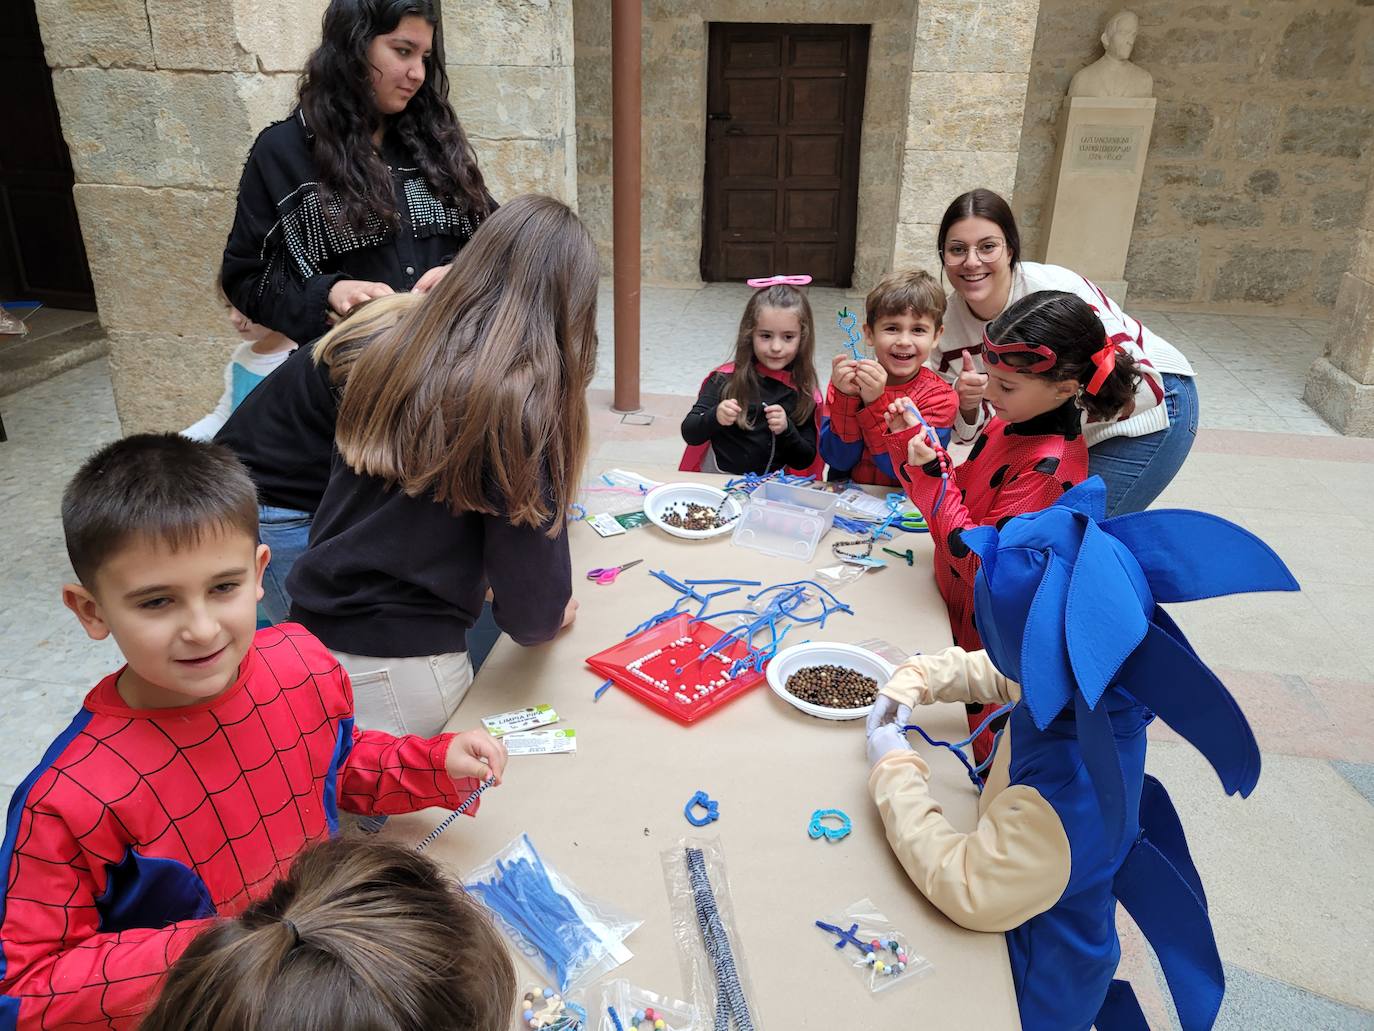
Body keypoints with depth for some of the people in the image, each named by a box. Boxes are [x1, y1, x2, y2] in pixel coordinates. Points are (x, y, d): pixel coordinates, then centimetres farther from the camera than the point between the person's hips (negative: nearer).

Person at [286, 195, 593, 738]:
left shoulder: (390, 357, -1)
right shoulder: (520, 400, -18)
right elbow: (529, 611, -15)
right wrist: (549, 615, 7)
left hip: (312, 633, 6)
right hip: (400, 667, -6)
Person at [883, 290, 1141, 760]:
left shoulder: (1049, 468, -29)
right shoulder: (1008, 423, -3)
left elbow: (983, 566, -28)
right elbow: (959, 501, 7)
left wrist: (935, 479, -27)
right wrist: (910, 438, -4)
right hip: (957, 612, 8)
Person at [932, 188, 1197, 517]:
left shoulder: (1055, 292, -30)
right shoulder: (948, 320, -13)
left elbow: (1144, 385, -30)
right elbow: (967, 431, -6)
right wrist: (967, 404, -28)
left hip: (1148, 415, -5)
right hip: (1070, 434, 6)